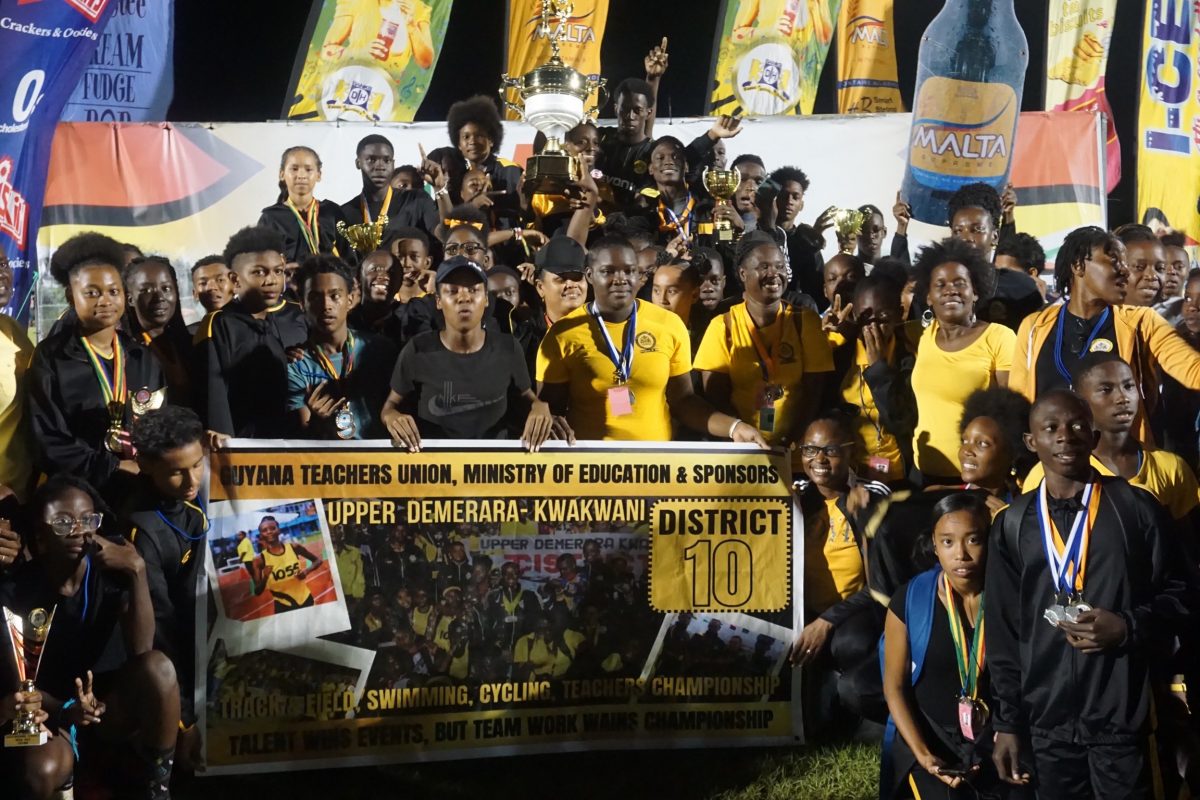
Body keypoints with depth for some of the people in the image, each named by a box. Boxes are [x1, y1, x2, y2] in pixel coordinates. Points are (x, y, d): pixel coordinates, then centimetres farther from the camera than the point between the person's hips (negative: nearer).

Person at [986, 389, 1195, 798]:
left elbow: (1179, 595, 4)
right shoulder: (1012, 525, 8)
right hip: (1047, 722, 2)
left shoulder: (1136, 508, 2)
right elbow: (1003, 630, 9)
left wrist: (1129, 628, -15)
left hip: (1123, 716, -2)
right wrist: (1007, 722, 5)